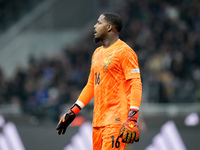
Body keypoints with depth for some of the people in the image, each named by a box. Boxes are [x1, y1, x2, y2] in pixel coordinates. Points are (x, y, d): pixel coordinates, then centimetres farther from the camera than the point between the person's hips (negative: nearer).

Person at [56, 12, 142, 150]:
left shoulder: (124, 52, -7)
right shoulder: (97, 53, 20)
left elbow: (136, 85, -13)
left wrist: (132, 119, -23)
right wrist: (73, 111, 23)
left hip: (116, 121, -8)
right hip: (98, 121, 8)